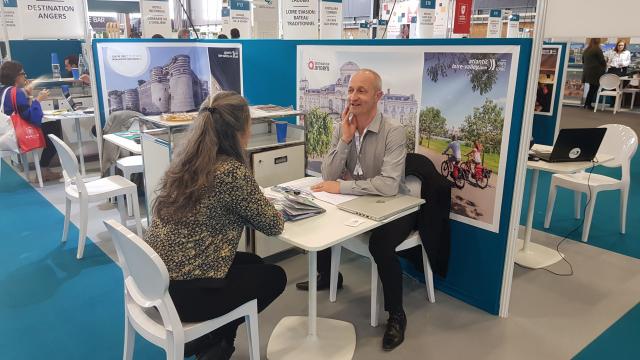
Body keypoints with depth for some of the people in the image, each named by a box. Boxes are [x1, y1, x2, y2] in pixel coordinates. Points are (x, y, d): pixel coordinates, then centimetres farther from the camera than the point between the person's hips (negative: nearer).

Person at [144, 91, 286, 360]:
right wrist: (271, 209, 11)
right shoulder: (232, 172, -22)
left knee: (253, 262, 25)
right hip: (182, 292, -8)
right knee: (274, 276, 14)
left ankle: (206, 338, 25)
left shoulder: (184, 160, 3)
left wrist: (256, 204, 12)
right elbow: (273, 226, -10)